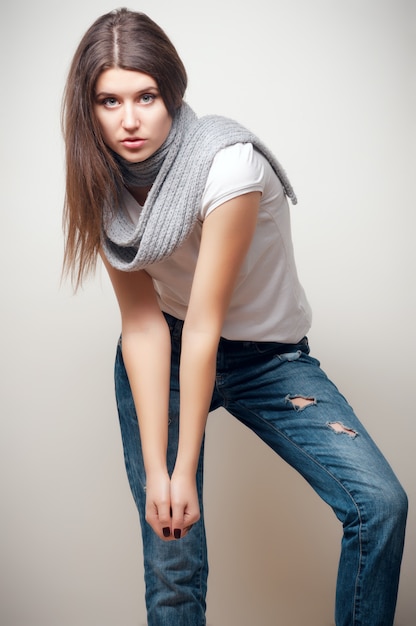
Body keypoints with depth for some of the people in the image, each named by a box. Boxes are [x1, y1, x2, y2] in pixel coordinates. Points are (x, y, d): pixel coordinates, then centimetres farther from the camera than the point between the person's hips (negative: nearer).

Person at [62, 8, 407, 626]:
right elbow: (143, 324, -13)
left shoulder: (228, 163, -26)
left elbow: (205, 325, -25)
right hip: (159, 354, 3)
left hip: (269, 356, -2)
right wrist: (154, 468, -19)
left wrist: (186, 470, -19)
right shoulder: (103, 184, -10)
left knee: (381, 505, -17)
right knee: (171, 555, -2)